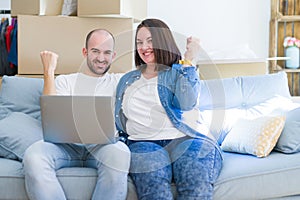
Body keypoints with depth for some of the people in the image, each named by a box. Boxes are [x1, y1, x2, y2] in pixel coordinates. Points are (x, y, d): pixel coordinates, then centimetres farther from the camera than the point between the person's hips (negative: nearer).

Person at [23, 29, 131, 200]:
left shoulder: (119, 81, 23)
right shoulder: (65, 81, 22)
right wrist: (49, 71, 4)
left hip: (104, 145, 0)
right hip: (67, 144, 0)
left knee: (119, 153, -39)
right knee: (34, 156, -34)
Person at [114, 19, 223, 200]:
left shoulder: (179, 74, 14)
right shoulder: (127, 80, 27)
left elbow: (187, 103, -9)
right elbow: (118, 121, 27)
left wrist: (188, 61, -9)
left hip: (185, 139, -2)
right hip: (143, 142, 2)